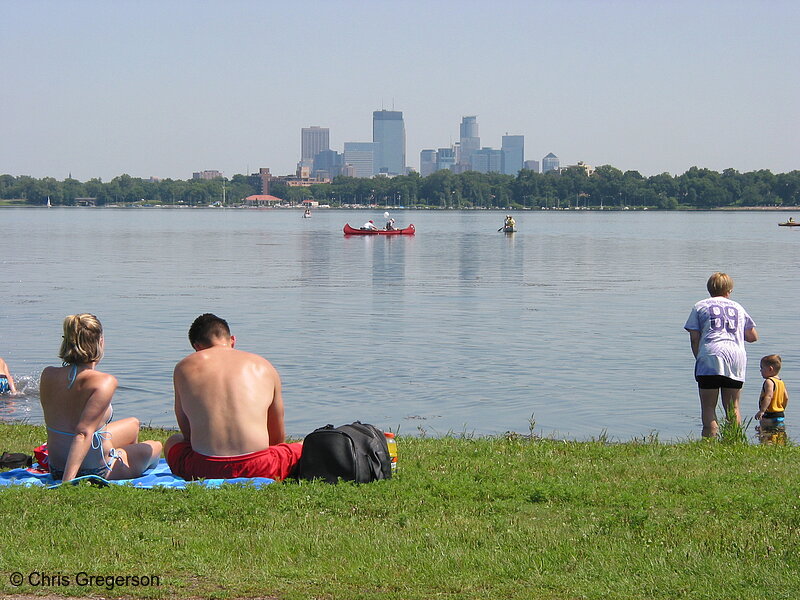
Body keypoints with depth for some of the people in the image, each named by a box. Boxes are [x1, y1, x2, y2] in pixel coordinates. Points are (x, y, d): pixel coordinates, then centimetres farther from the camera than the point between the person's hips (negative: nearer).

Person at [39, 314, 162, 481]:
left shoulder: (48, 375, -7)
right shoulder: (104, 382, -26)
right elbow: (84, 432, -33)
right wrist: (67, 481, -35)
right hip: (95, 470, -7)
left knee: (133, 424, 33)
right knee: (155, 446, 25)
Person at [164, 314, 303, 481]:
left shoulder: (184, 368, 13)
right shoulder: (264, 366, 15)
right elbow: (277, 437, 23)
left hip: (205, 469, 1)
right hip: (258, 468, -1)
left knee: (173, 442, 35)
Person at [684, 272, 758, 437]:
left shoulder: (700, 306, 13)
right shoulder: (738, 307, 21)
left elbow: (694, 337, 5)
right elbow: (753, 337, 24)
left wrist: (698, 358, 14)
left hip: (710, 357, -3)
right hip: (736, 358, 3)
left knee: (708, 407, -2)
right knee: (733, 407, 9)